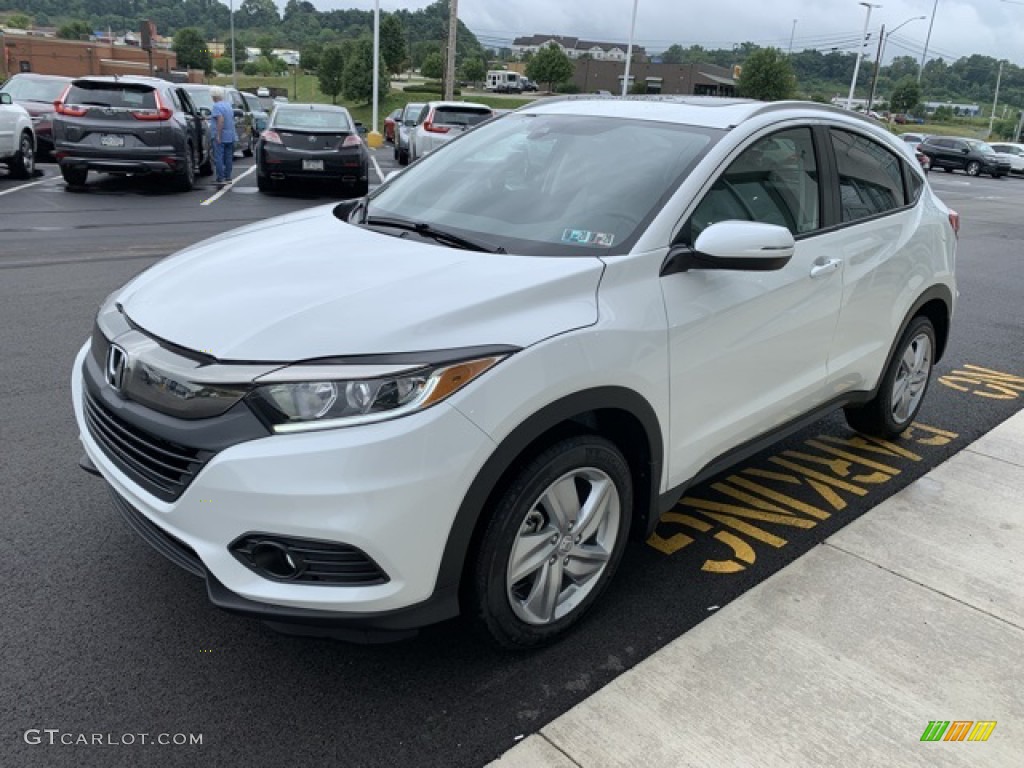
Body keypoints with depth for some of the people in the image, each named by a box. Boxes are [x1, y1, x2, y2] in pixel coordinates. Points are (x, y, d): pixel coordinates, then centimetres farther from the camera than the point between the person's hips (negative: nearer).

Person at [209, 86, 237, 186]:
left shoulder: (216, 106, -12)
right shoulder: (228, 105, 14)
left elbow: (221, 120, -24)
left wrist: (218, 135, -24)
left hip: (220, 137, -8)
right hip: (230, 136, 8)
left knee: (218, 158, -6)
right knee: (228, 158, 11)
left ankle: (221, 179, -10)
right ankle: (227, 177, 16)